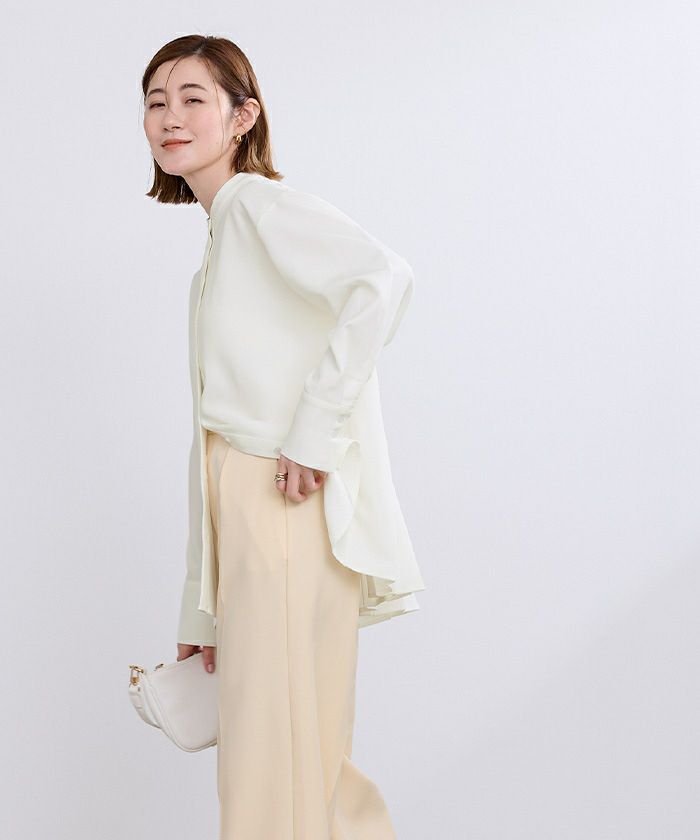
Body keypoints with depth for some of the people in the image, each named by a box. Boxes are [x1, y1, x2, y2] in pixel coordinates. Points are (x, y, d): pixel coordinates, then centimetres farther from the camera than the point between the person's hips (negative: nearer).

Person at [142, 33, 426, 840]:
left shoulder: (258, 202, -7)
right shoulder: (214, 260, 20)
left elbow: (385, 277, -27)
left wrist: (316, 430, -24)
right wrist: (201, 613, 17)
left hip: (291, 506, -9)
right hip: (244, 512, 9)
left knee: (276, 767, -3)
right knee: (308, 759, 16)